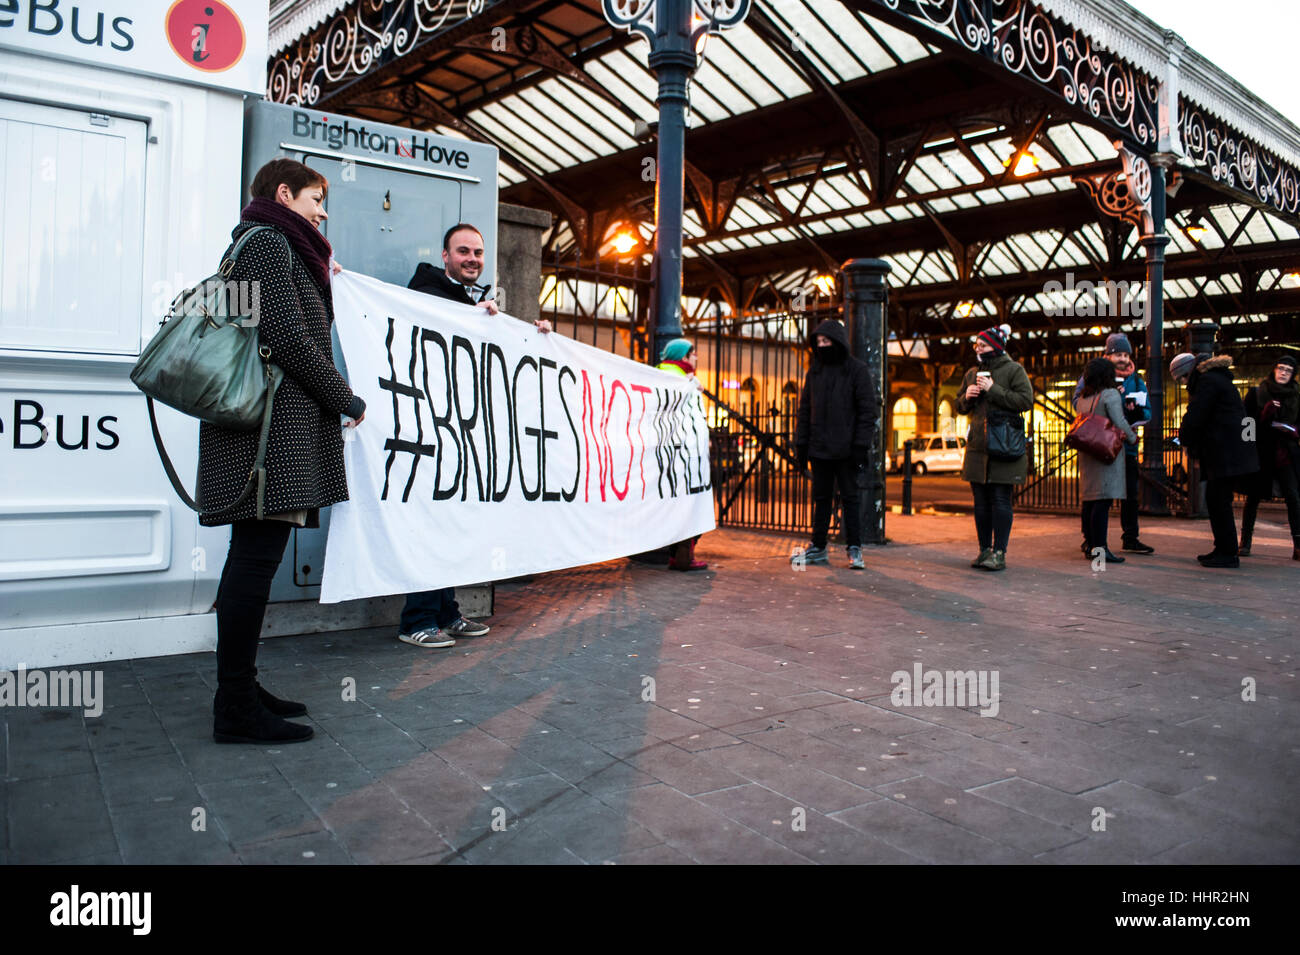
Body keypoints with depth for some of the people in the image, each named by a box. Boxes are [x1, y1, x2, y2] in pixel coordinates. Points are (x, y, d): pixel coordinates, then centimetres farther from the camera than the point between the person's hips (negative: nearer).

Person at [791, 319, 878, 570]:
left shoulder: (857, 370, -3)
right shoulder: (814, 372, 12)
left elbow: (868, 410, -6)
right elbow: (805, 410, 14)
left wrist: (861, 445, -13)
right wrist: (801, 445, 7)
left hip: (845, 448, -4)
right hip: (819, 448, 5)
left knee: (849, 498, 1)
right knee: (821, 497, 10)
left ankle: (854, 549, 10)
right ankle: (818, 548, 18)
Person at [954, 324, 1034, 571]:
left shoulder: (1014, 370, 0)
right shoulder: (972, 373, 16)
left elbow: (1026, 401, -11)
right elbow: (960, 407, 22)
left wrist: (993, 390, -13)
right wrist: (966, 396, 0)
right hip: (977, 447, 6)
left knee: (1000, 500, -5)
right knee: (980, 501, 8)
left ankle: (999, 552, -1)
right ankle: (985, 550, 16)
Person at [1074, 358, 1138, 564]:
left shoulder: (1082, 398, 13)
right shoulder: (1110, 394, -8)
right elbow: (1119, 422, -14)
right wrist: (1132, 438, 4)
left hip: (1086, 452, 7)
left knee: (1090, 499, 10)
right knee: (1104, 500, -9)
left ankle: (1090, 544, 15)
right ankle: (1100, 547, -12)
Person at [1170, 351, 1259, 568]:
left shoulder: (1208, 381, -12)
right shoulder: (1217, 378, 21)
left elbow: (1194, 418, -15)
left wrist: (1185, 440, 2)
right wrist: (1189, 440, 11)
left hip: (1226, 452, -10)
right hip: (1228, 452, 10)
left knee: (1218, 502, -6)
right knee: (1216, 500, 13)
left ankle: (1228, 554, -2)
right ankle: (1223, 550, 18)